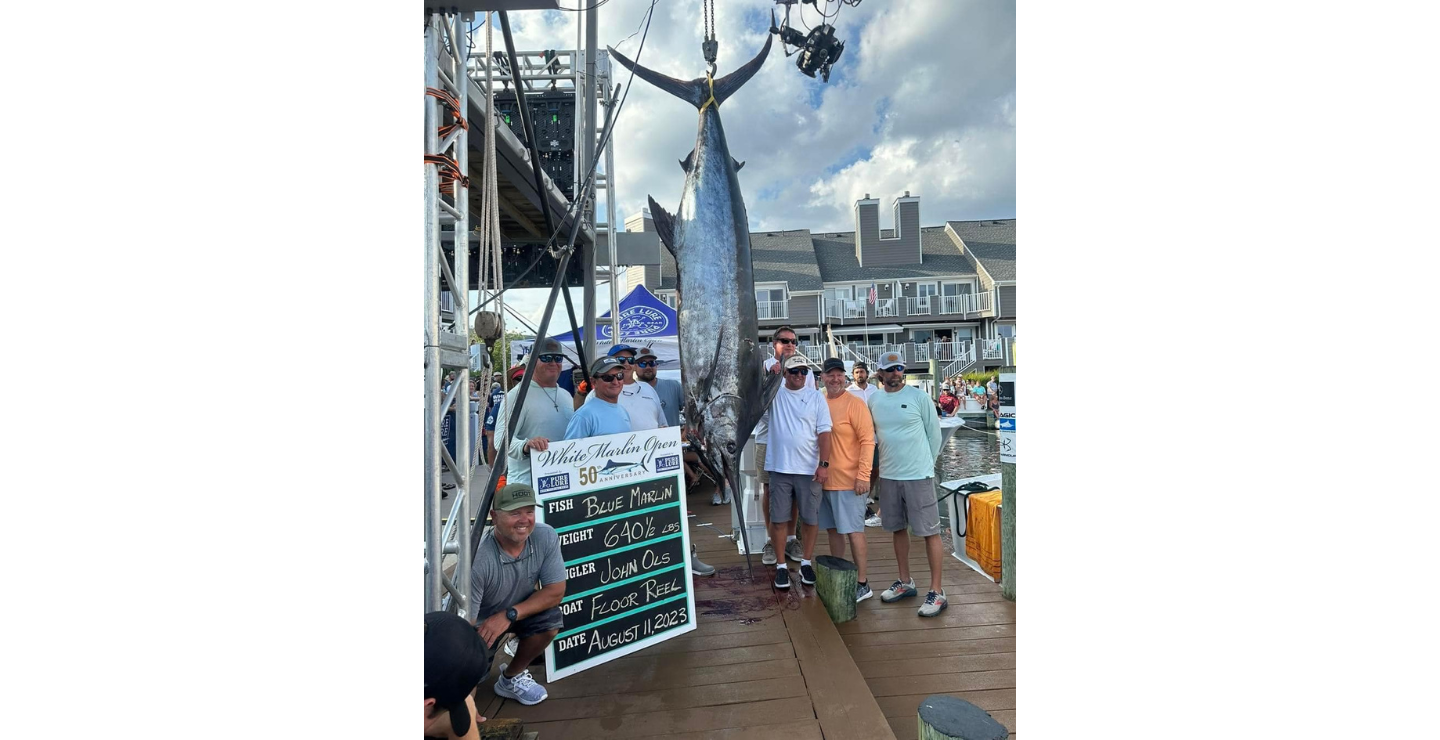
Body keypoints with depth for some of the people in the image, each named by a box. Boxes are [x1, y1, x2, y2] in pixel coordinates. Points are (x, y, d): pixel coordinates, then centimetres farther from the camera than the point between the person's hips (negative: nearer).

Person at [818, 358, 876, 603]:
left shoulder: (855, 403, -10)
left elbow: (868, 440, -13)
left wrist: (863, 476, -17)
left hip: (848, 480, -6)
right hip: (825, 479, 6)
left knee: (853, 530, 1)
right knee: (832, 529, 15)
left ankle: (862, 584, 13)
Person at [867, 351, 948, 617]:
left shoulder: (919, 396, -7)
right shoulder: (874, 401, 5)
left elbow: (934, 434, -1)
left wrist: (925, 465, 4)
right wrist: (888, 461, 11)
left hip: (918, 476, -4)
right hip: (887, 476, 5)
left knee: (929, 532, 0)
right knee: (898, 529, 15)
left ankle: (937, 592, 11)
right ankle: (905, 582, 30)